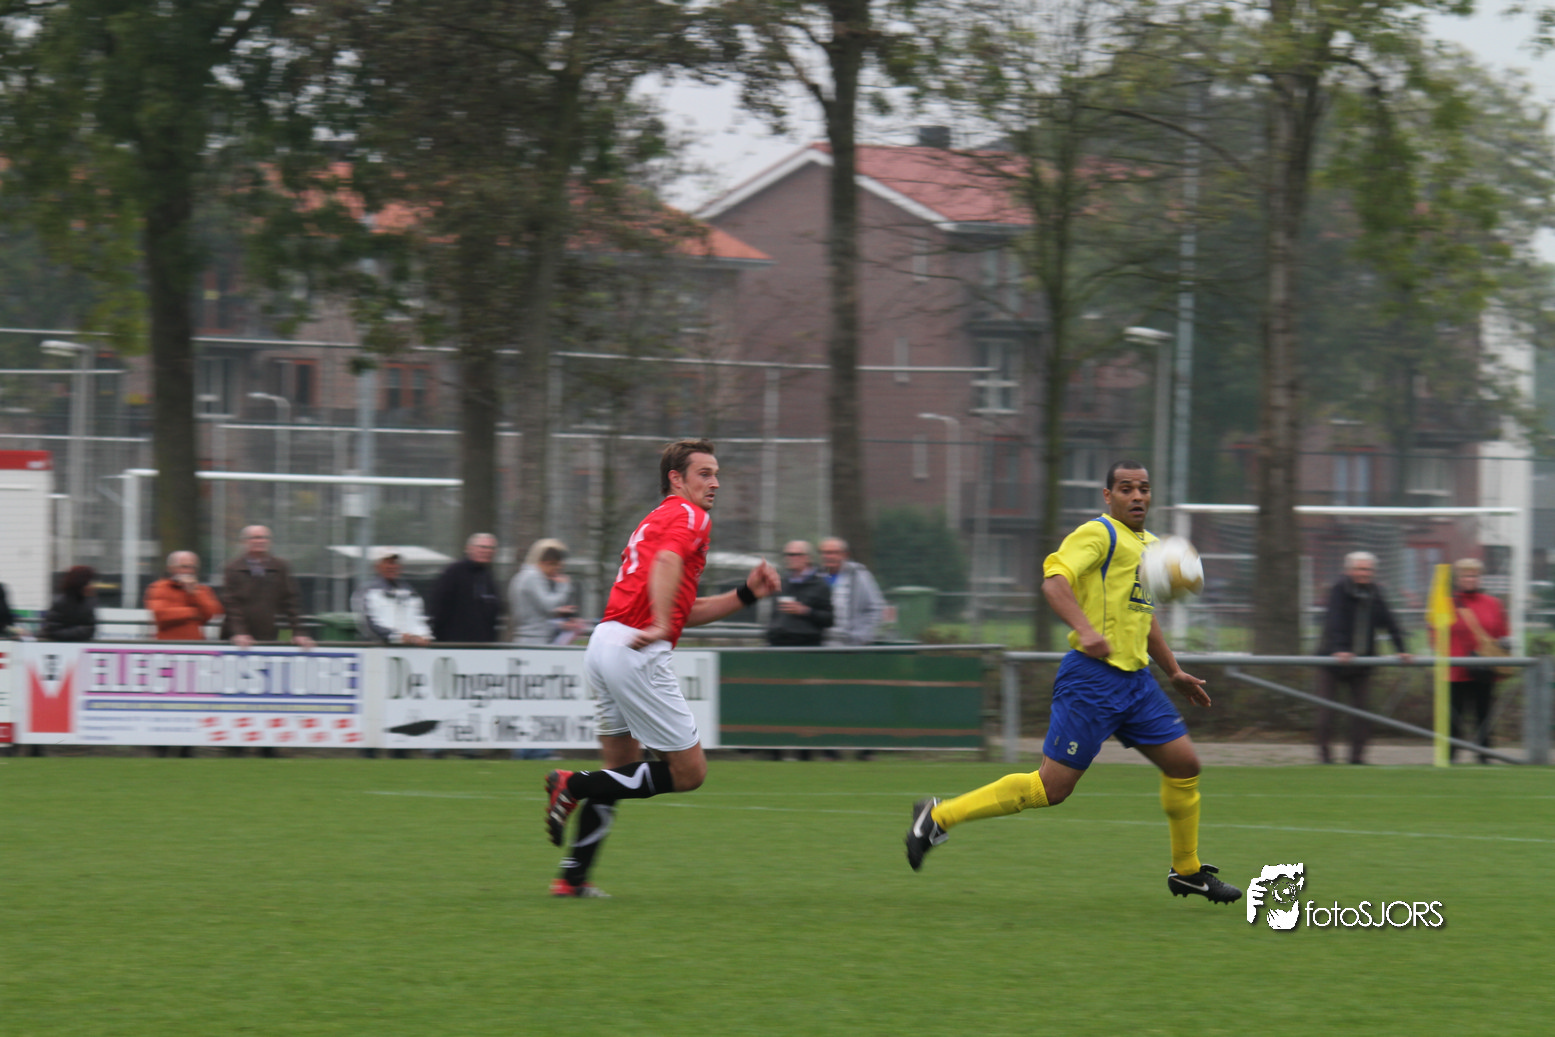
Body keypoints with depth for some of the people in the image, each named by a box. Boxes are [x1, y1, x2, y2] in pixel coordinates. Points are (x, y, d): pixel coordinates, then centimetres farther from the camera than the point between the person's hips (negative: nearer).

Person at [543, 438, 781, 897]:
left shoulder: (654, 520, 28)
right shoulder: (689, 517, -2)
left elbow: (685, 609, 29)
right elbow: (667, 563, -24)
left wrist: (746, 594, 22)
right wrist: (659, 626, -35)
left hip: (604, 642, 10)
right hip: (635, 653, -10)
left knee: (621, 768, 19)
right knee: (689, 770, -4)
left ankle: (573, 876, 15)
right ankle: (574, 785, -7)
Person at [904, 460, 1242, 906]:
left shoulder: (1150, 544, 19)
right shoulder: (1099, 534, -10)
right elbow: (1054, 579, -25)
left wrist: (1174, 672, 31)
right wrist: (1085, 629, -39)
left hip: (1135, 679, 9)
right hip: (1092, 677, -9)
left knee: (1184, 764, 4)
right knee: (1052, 786, -9)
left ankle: (1187, 872, 21)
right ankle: (938, 817, 1)